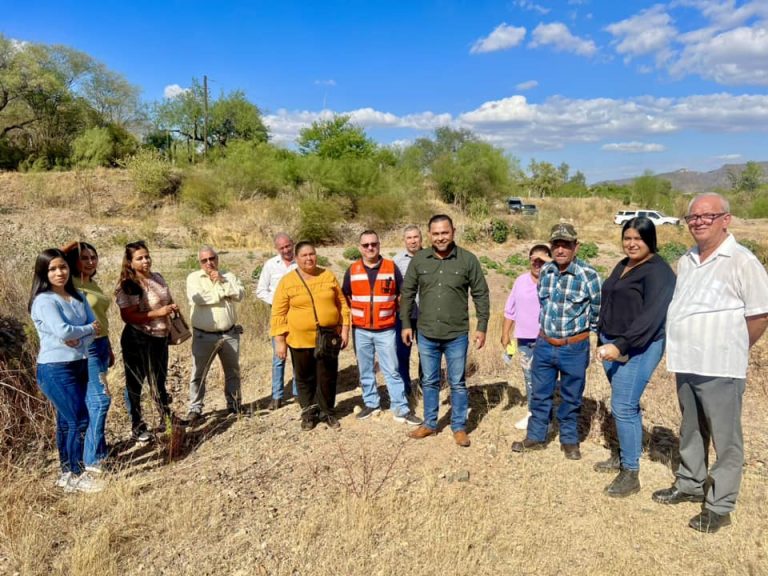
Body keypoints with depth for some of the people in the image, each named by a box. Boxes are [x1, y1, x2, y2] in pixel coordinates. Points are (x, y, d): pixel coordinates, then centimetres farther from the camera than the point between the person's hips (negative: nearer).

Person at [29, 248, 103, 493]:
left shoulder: (77, 297, 9)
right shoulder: (43, 301, -12)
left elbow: (95, 326, 1)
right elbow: (62, 331, -23)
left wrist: (79, 339, -18)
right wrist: (89, 329, -7)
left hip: (79, 365, 7)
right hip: (55, 369, -7)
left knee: (67, 421, 15)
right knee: (79, 420, -6)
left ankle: (66, 473, 25)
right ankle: (76, 476, 8)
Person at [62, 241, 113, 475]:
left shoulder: (93, 284, 14)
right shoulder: (71, 284, -10)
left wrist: (109, 349, 21)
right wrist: (69, 247, -24)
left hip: (100, 344, 8)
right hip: (85, 348, -8)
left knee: (91, 400, 15)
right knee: (101, 399, -10)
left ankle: (94, 449, 25)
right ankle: (93, 459, -2)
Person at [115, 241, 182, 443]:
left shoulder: (158, 278, 7)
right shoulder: (128, 286, -16)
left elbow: (168, 301, 22)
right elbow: (128, 316, -23)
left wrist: (173, 307, 0)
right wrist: (158, 313, -25)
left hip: (160, 337, 8)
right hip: (138, 340, -7)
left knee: (159, 380, 21)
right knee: (135, 383, 5)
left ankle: (166, 418, 36)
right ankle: (137, 427, 17)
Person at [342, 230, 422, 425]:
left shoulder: (391, 267, -3)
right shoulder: (352, 270, 2)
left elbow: (402, 294, 8)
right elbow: (345, 297, 15)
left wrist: (396, 313, 2)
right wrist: (353, 314, 7)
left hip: (386, 330, -2)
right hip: (360, 330, 2)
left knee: (392, 371, 1)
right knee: (365, 371, 12)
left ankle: (401, 409, 7)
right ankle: (371, 403, 26)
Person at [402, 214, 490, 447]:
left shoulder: (468, 260, -7)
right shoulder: (418, 260, -2)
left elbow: (481, 295, -2)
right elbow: (407, 294, 6)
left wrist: (482, 327, -5)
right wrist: (406, 324, 4)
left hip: (457, 336, -2)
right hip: (426, 335, 2)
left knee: (458, 384, 11)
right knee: (429, 382, 16)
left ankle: (459, 427, 26)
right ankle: (429, 424, 32)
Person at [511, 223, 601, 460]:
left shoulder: (589, 275, -14)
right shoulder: (545, 271, 0)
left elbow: (597, 311, -2)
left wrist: (581, 334, 5)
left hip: (574, 348, -3)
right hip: (544, 345, 4)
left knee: (571, 398, 13)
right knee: (540, 394, 14)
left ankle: (569, 441, 31)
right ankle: (536, 437, 30)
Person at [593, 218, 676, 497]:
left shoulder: (658, 271, -13)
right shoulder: (622, 266, 14)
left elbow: (651, 316, -22)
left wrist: (621, 346, -26)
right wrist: (604, 341, 18)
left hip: (638, 348, -8)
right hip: (612, 343, 8)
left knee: (624, 407, -8)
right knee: (623, 404, 16)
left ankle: (630, 473, 2)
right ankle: (624, 455, 29)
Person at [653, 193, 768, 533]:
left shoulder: (741, 261, -11)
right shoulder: (686, 262, 11)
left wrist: (731, 351, -1)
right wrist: (685, 350, 12)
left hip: (720, 368, -7)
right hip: (686, 364, 7)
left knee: (725, 440, 5)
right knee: (691, 432, 20)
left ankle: (719, 506, 17)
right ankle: (690, 485, 37)